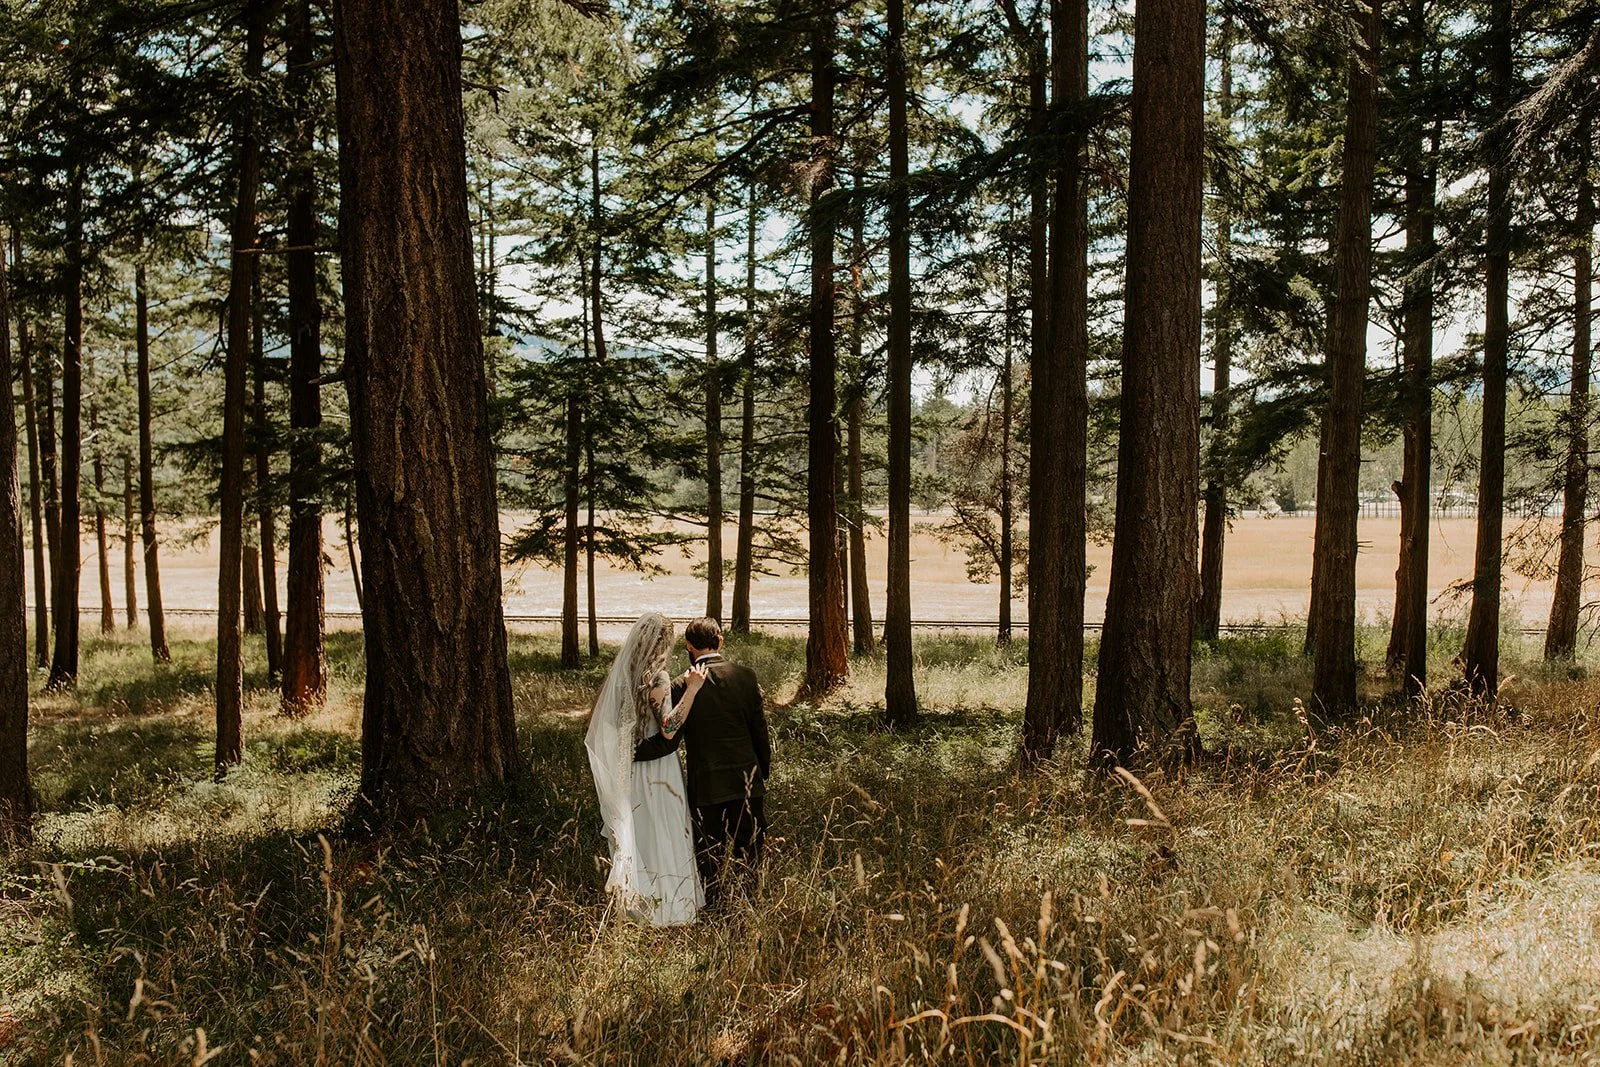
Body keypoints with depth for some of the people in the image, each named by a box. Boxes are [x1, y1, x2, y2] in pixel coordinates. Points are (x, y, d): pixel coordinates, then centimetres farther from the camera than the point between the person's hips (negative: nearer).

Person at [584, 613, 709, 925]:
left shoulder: (624, 672, 2)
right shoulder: (657, 677, -19)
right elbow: (669, 728, -24)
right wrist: (692, 689, -27)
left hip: (631, 768, 7)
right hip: (657, 768, -7)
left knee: (636, 830, 16)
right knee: (663, 836, 3)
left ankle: (636, 897, 26)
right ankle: (668, 904, 10)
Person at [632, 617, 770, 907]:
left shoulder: (683, 686, -11)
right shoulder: (746, 677, -1)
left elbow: (669, 740, -16)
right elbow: (760, 733, 4)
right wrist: (764, 773, 16)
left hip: (707, 788, -3)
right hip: (748, 785, 3)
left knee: (709, 865, 10)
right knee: (750, 865, 14)